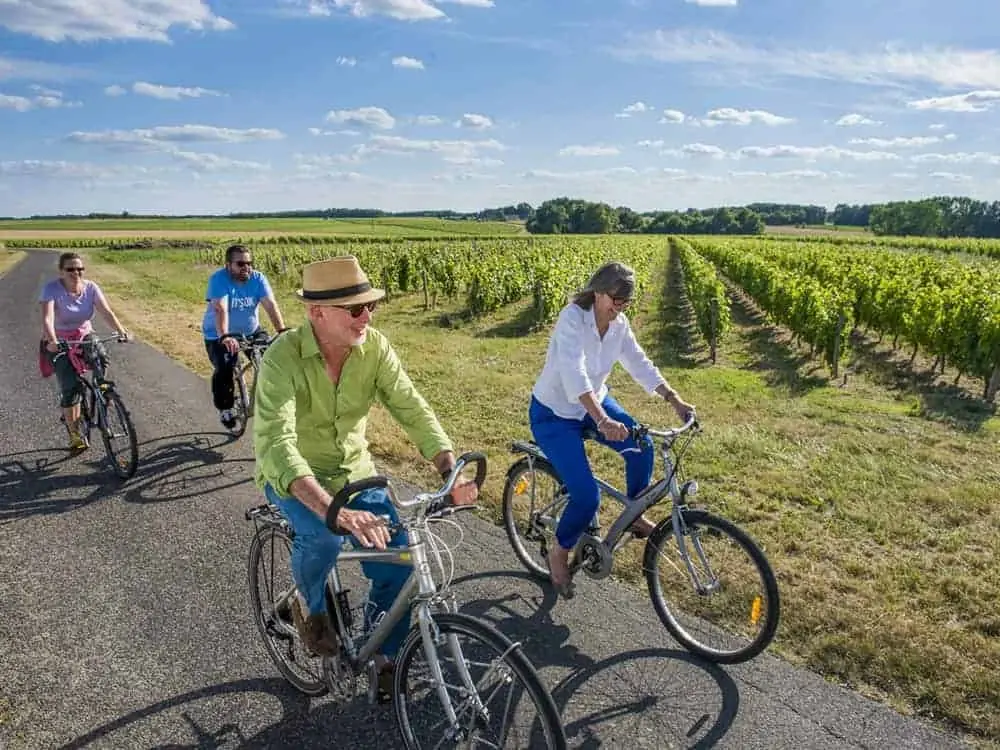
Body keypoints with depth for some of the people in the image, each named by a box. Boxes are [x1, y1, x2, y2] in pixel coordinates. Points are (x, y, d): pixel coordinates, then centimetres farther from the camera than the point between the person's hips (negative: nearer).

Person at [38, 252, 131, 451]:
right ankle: (75, 435, 1)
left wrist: (121, 331, -36)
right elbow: (47, 318, -31)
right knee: (70, 388, -13)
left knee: (101, 357, -30)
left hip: (84, 336, 3)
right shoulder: (51, 289, -18)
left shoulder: (91, 287, -9)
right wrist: (51, 340, -49)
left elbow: (107, 312, -19)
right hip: (58, 342, -3)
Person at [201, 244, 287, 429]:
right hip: (218, 335, -3)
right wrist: (224, 336, -51)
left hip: (250, 331, 4)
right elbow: (221, 309, -36)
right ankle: (225, 408, 5)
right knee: (224, 370, -20)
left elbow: (271, 305, -23)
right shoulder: (219, 279, -22)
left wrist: (282, 331, -38)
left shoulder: (258, 278, -12)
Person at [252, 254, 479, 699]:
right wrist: (334, 510, -55)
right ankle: (310, 605, 2)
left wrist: (451, 471, -34)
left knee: (397, 559, -9)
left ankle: (389, 660, 18)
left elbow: (413, 410, -18)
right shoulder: (283, 357, -29)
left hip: (353, 471, 4)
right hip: (292, 477, -3)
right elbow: (277, 444, -41)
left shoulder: (375, 346, -16)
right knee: (323, 536, -34)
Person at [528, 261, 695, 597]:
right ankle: (559, 552, 13)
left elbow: (640, 363, -4)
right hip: (553, 414, -6)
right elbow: (574, 373, -41)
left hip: (594, 402, 7)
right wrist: (603, 421, -54)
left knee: (641, 447, -16)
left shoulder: (619, 323, -7)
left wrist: (674, 399, -16)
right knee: (587, 496, -15)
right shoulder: (573, 318, -28)